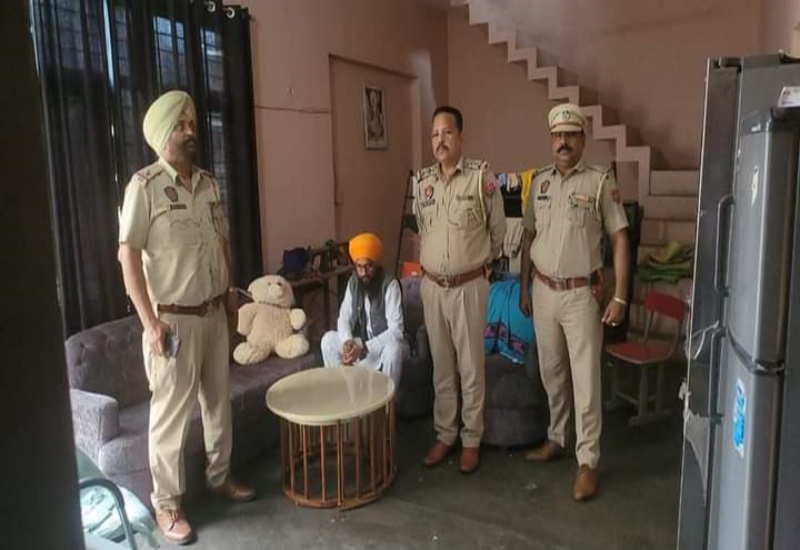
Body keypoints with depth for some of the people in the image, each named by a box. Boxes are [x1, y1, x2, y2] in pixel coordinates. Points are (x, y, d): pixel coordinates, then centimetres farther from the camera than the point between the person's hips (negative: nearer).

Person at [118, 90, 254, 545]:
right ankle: (167, 503, 20)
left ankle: (220, 476, 36)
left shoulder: (209, 184, 7)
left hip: (214, 314, 6)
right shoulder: (144, 185, -12)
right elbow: (129, 256, -15)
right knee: (172, 414, 4)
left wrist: (230, 296, 15)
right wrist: (150, 322, -18)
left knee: (220, 402, 17)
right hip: (173, 319, -6)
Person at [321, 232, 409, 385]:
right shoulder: (353, 282, -3)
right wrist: (348, 341, -22)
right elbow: (344, 318, -1)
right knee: (328, 339, -12)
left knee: (393, 348, -37)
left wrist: (364, 347, -33)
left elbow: (396, 331, -26)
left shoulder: (390, 284, -21)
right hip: (362, 343, 5)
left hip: (387, 343, -5)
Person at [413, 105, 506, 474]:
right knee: (441, 365, 14)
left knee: (471, 366, 6)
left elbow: (498, 231, 1)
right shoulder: (421, 180, 4)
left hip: (469, 286, -4)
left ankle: (472, 439, 22)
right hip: (432, 286, 4)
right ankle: (444, 434, 28)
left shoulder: (482, 176, -9)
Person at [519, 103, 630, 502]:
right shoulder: (540, 182, 7)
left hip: (582, 293, -5)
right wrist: (524, 288, 12)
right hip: (544, 291, 5)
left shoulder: (600, 181, -7)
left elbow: (619, 238, -7)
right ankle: (556, 439, 33)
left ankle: (588, 462, 12)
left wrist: (620, 296, -12)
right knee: (551, 374, 16)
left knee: (586, 380, 0)